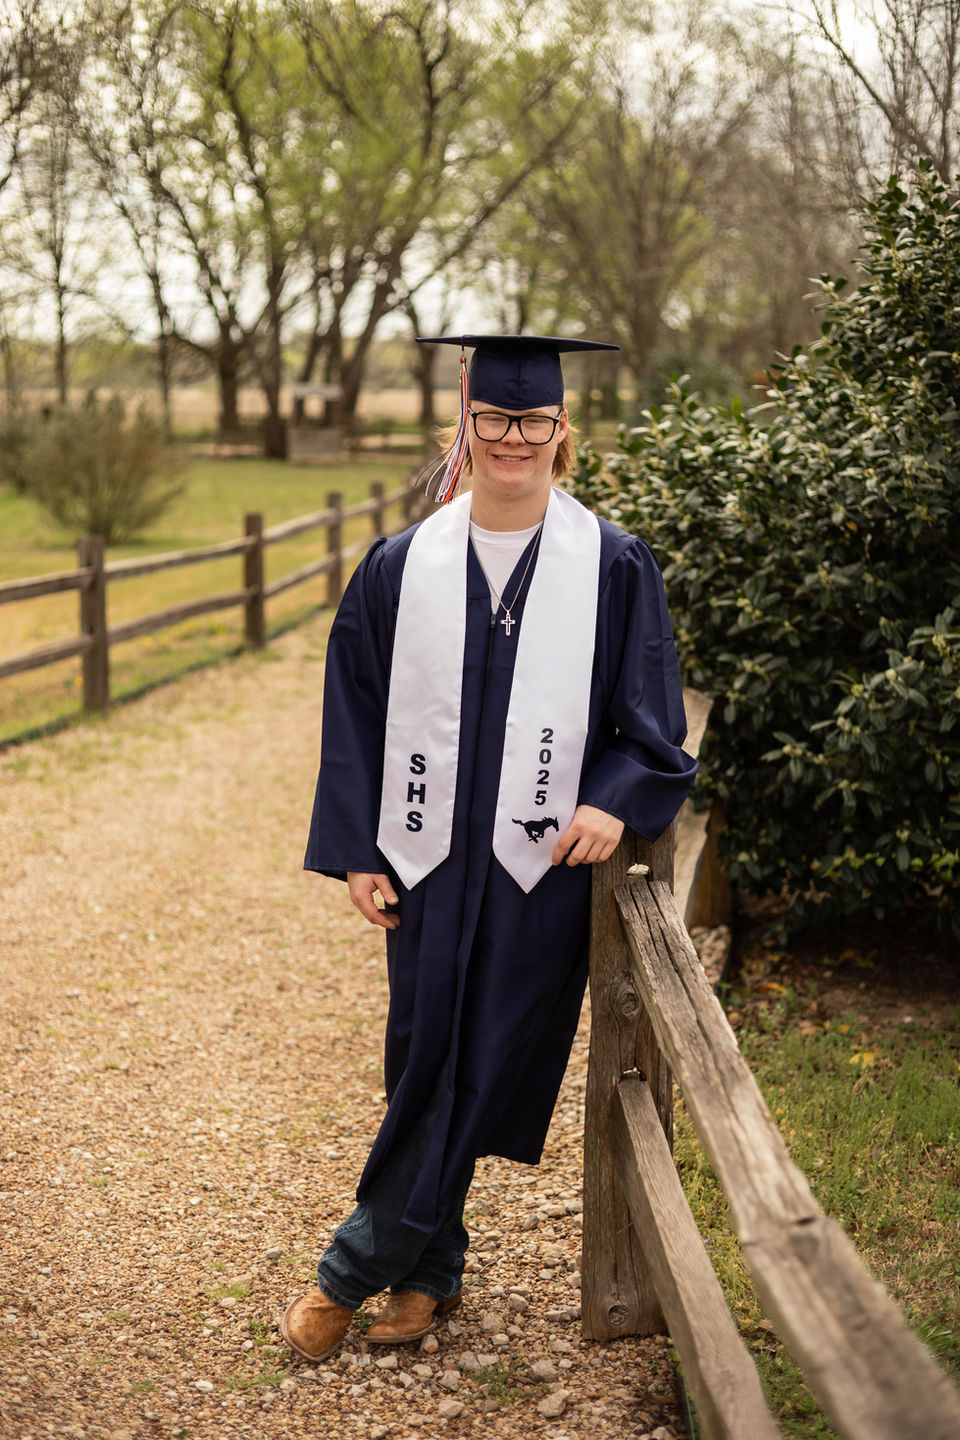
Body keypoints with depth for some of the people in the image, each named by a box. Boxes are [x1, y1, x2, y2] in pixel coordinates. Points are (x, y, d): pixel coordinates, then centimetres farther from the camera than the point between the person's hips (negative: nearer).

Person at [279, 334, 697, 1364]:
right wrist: (356, 852, 0)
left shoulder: (614, 569, -1)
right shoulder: (401, 567, 4)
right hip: (427, 863, 2)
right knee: (424, 1071, 8)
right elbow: (356, 716, 6)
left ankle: (351, 1271, 17)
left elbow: (652, 723, 1)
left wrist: (615, 802, -17)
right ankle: (431, 1272, 26)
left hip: (543, 866, -1)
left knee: (477, 1075, 2)